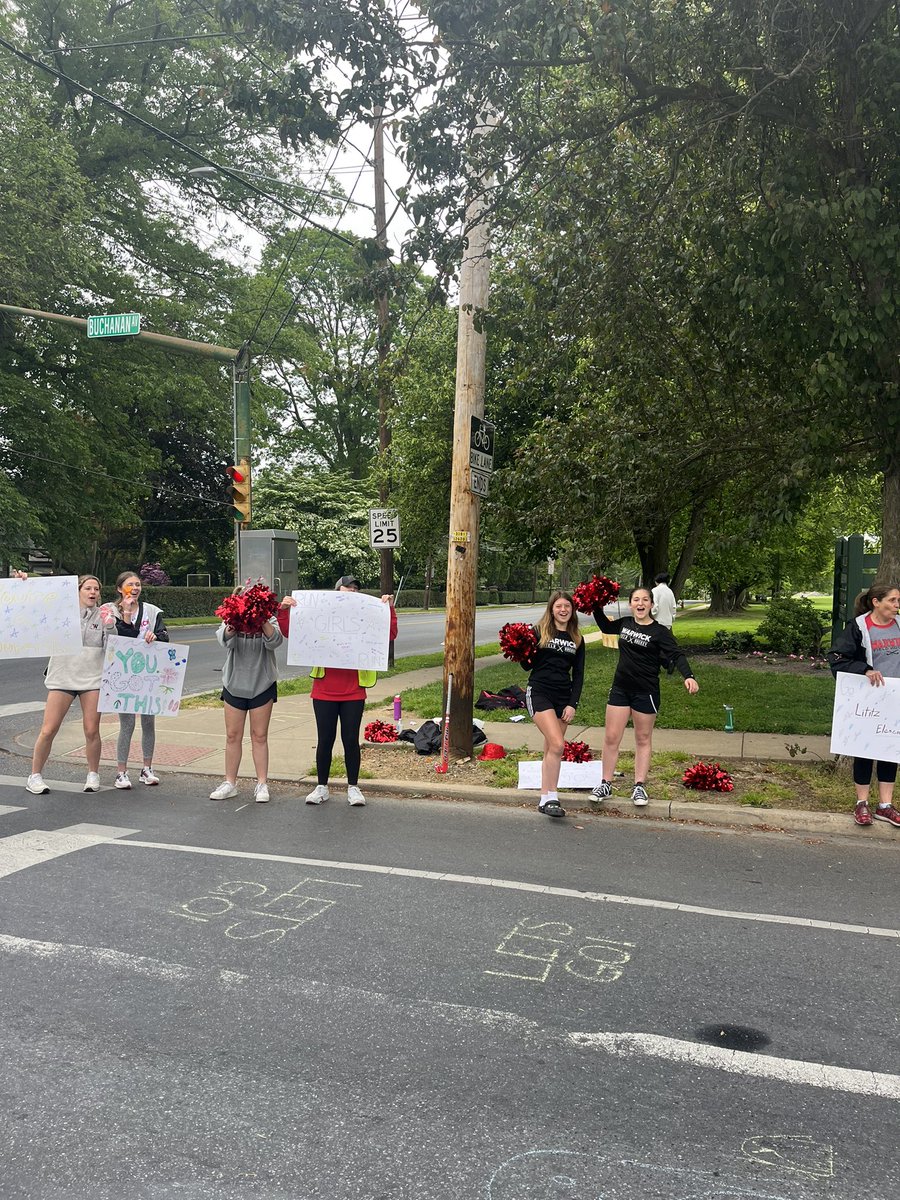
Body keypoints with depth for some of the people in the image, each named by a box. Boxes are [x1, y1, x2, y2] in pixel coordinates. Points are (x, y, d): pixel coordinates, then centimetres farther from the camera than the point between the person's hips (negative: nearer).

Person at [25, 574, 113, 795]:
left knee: (92, 730, 0)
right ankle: (35, 776, 12)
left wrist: (110, 627, -15)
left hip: (93, 678, 1)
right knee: (48, 730, -2)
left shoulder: (104, 616, 7)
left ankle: (93, 774, 17)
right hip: (62, 677, -1)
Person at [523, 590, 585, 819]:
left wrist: (573, 704, 1)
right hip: (539, 693, -4)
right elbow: (528, 665, 2)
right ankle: (552, 798, -11)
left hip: (563, 697, 4)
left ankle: (544, 800, 15)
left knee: (551, 750, 7)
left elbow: (578, 675, 10)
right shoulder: (539, 631, 0)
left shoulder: (577, 639, 10)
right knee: (557, 745, -19)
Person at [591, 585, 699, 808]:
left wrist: (688, 676, -35)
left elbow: (677, 655, -18)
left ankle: (639, 786, 19)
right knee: (611, 737, 4)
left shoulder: (659, 631, -9)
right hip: (620, 688, 4)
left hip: (646, 692, -4)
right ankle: (606, 785, 14)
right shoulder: (625, 623, 4)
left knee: (643, 740, 10)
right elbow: (605, 626, 24)